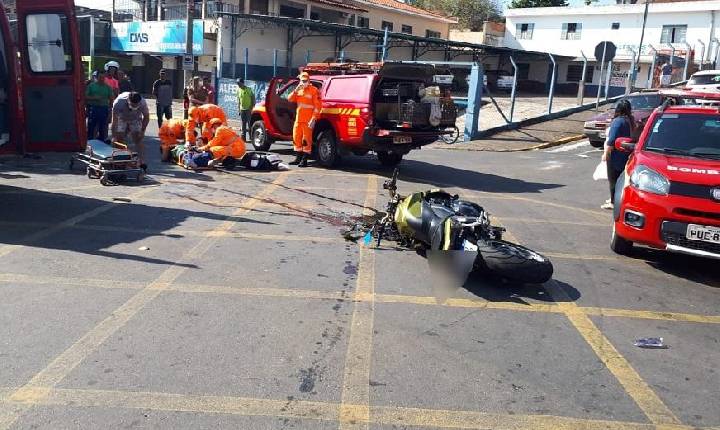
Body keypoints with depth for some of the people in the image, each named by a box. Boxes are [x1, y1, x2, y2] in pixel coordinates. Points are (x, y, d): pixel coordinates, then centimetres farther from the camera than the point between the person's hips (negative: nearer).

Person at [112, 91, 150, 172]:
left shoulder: (142, 103, -33)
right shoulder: (119, 102, -36)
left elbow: (146, 117, -14)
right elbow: (114, 120, -29)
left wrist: (142, 131, -19)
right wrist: (114, 136, -30)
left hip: (135, 119, 0)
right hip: (122, 118, 0)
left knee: (138, 139, -13)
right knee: (119, 139, -8)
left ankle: (142, 163, -15)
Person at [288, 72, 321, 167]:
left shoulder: (314, 90, -6)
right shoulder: (299, 90, 15)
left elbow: (317, 106, -12)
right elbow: (290, 99, 7)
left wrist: (313, 119, -19)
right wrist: (296, 90, -9)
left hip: (308, 121, -7)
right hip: (298, 119, 7)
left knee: (306, 140, -6)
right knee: (296, 139, 12)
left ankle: (304, 160, -2)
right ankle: (298, 158, 24)